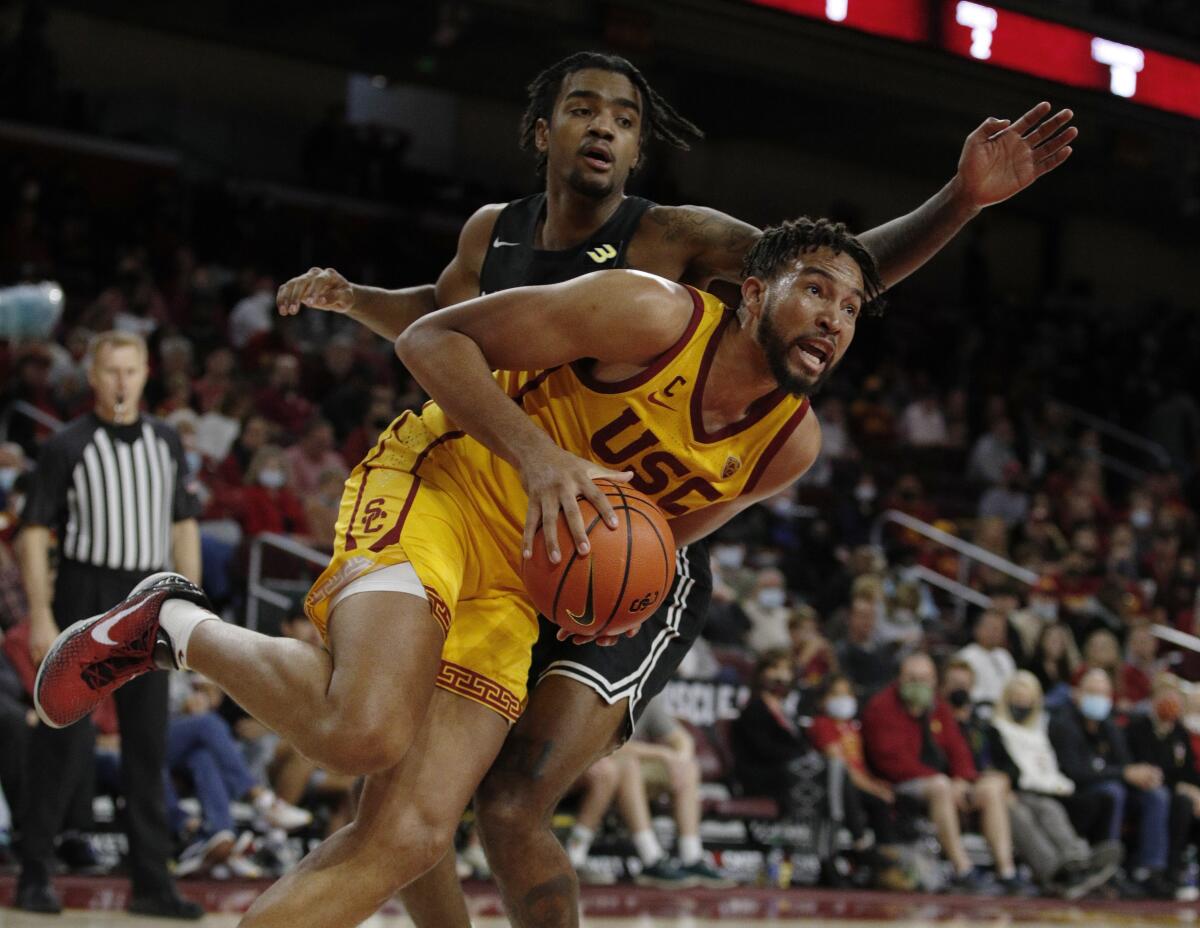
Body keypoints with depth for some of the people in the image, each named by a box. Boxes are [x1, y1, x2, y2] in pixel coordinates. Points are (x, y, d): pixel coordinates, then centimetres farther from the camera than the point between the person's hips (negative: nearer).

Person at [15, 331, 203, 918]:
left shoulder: (166, 443, 11)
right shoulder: (68, 447, -4)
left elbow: (183, 525, 15)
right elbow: (34, 531, -5)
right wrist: (40, 615, -12)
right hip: (85, 596, -4)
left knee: (148, 744, 6)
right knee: (67, 740, -6)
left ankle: (151, 883, 11)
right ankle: (34, 874, 5)